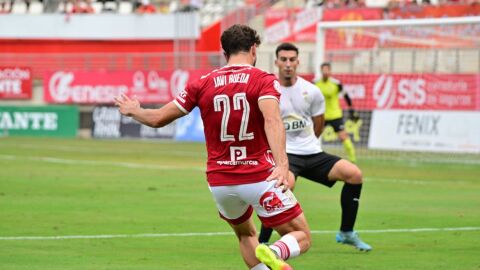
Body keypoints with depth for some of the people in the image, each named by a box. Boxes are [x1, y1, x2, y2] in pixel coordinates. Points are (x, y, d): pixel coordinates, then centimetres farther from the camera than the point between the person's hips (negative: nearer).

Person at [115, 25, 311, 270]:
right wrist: (282, 163, -37)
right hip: (259, 177, -4)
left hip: (219, 182, 4)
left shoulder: (203, 84, 5)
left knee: (245, 234, 29)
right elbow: (272, 120, -25)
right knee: (301, 238, 1)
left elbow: (158, 119, 10)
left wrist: (134, 111, 31)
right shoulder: (264, 81, -5)